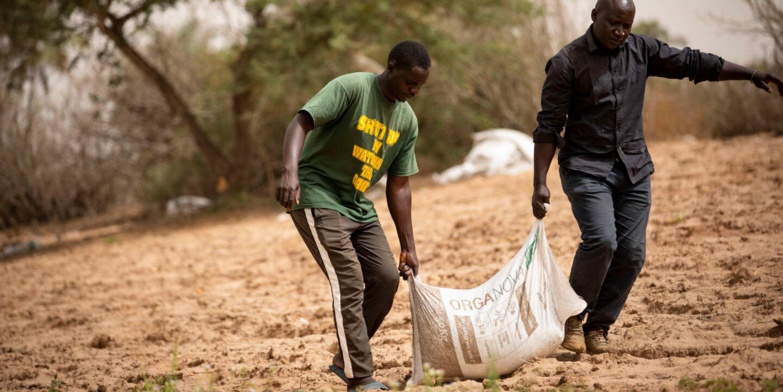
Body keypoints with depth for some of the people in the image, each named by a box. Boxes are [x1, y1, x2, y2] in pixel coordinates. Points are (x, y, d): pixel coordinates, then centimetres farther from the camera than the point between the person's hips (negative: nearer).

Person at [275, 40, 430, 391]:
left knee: (386, 277, -1)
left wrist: (408, 246, 7)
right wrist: (290, 171, -47)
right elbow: (301, 122, -29)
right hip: (317, 198, -8)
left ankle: (345, 359, 15)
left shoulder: (407, 121, 4)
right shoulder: (351, 89, -17)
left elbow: (398, 186, 9)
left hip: (357, 205, 8)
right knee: (349, 283, -15)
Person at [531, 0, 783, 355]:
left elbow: (692, 63, 9)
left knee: (631, 253, -3)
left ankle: (597, 328, 12)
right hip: (586, 169, -5)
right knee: (601, 240, -22)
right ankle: (573, 318, -3)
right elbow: (548, 126, -8)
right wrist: (540, 184, -13)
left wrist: (751, 74, 4)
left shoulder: (641, 51, 5)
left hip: (633, 170, 5)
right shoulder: (567, 63, -8)